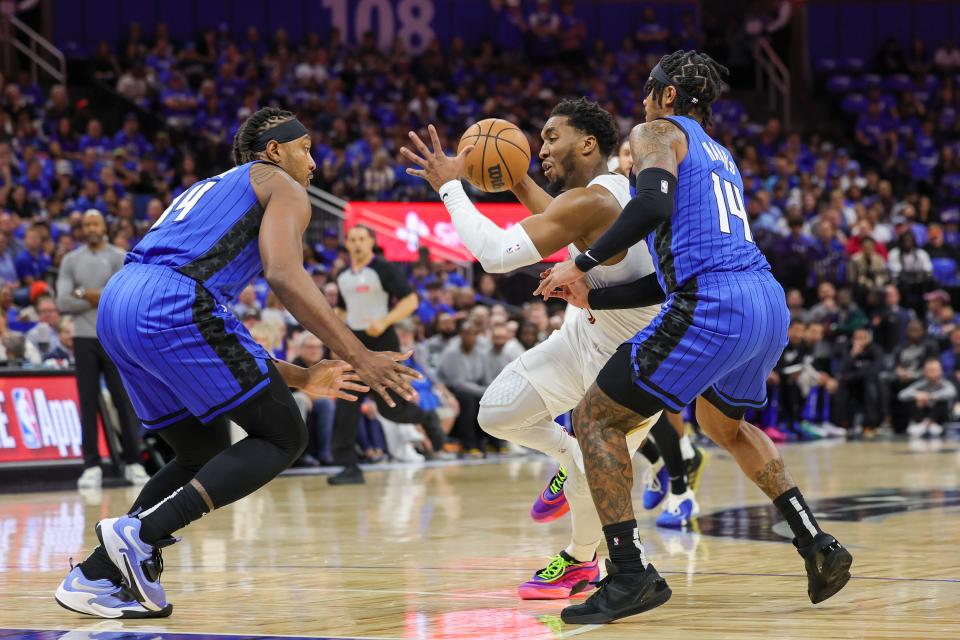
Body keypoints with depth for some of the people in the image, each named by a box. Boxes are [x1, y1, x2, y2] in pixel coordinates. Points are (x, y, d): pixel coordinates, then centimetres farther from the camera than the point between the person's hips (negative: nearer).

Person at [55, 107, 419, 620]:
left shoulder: (214, 191, 36)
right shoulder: (281, 186, 11)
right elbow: (284, 275, -10)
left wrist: (300, 378, 33)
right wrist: (360, 357, -11)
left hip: (116, 308, 9)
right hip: (173, 305, -9)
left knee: (205, 455, 23)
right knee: (282, 437, 3)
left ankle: (93, 577, 14)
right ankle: (143, 533, -12)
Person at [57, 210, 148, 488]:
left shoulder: (120, 258, 1)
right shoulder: (71, 261, 7)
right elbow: (63, 302, -3)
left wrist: (84, 294, -9)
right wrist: (101, 299, -9)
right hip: (84, 339, 2)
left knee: (125, 400, 0)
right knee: (88, 403, 1)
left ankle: (133, 462, 6)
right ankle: (91, 466, 4)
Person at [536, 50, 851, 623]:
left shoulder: (657, 132, 6)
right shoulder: (720, 157, 30)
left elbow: (654, 205, -17)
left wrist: (583, 265, -10)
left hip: (713, 310, -8)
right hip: (770, 303, 9)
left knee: (596, 418, 2)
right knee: (722, 420, 35)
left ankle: (631, 574, -8)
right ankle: (817, 544, 24)